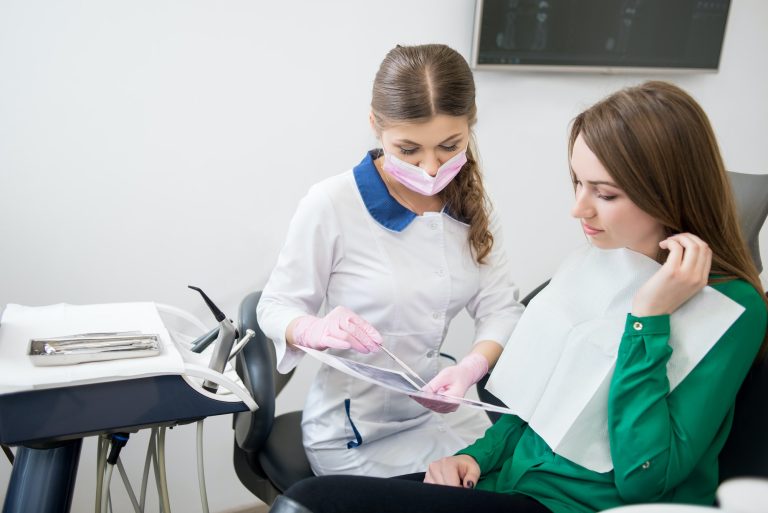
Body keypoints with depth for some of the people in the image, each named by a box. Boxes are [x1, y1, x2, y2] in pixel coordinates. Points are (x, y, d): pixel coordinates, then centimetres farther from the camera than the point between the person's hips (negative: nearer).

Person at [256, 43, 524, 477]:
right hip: (355, 435, -5)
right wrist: (317, 331, -34)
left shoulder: (469, 204, -4)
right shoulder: (331, 204, -20)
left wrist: (471, 367, -24)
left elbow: (502, 308, -3)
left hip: (440, 413, 5)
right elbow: (276, 306, -11)